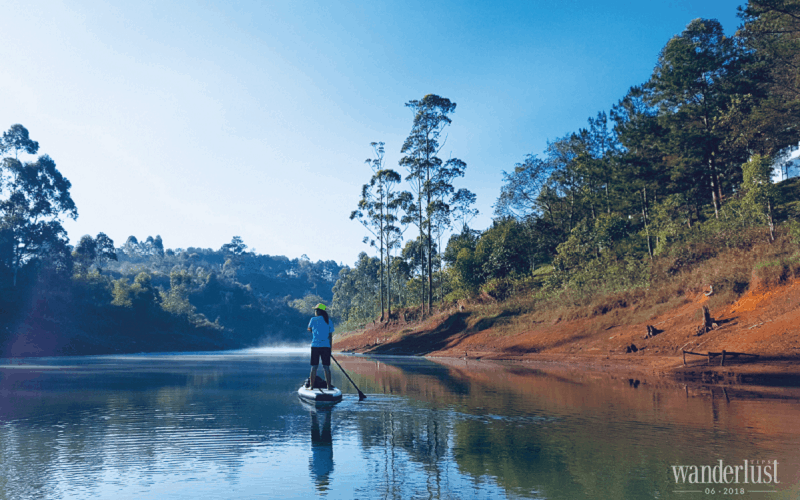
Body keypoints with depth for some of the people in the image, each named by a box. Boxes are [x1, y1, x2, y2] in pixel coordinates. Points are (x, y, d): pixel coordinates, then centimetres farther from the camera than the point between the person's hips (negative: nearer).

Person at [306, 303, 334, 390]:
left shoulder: (313, 319, -1)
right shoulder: (329, 321, 6)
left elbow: (309, 329, 19)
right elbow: (331, 336, 9)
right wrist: (330, 348, 14)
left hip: (315, 346, -2)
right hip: (326, 347, 2)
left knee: (314, 367, 4)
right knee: (326, 367, 5)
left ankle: (311, 385, 6)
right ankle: (329, 385, 6)